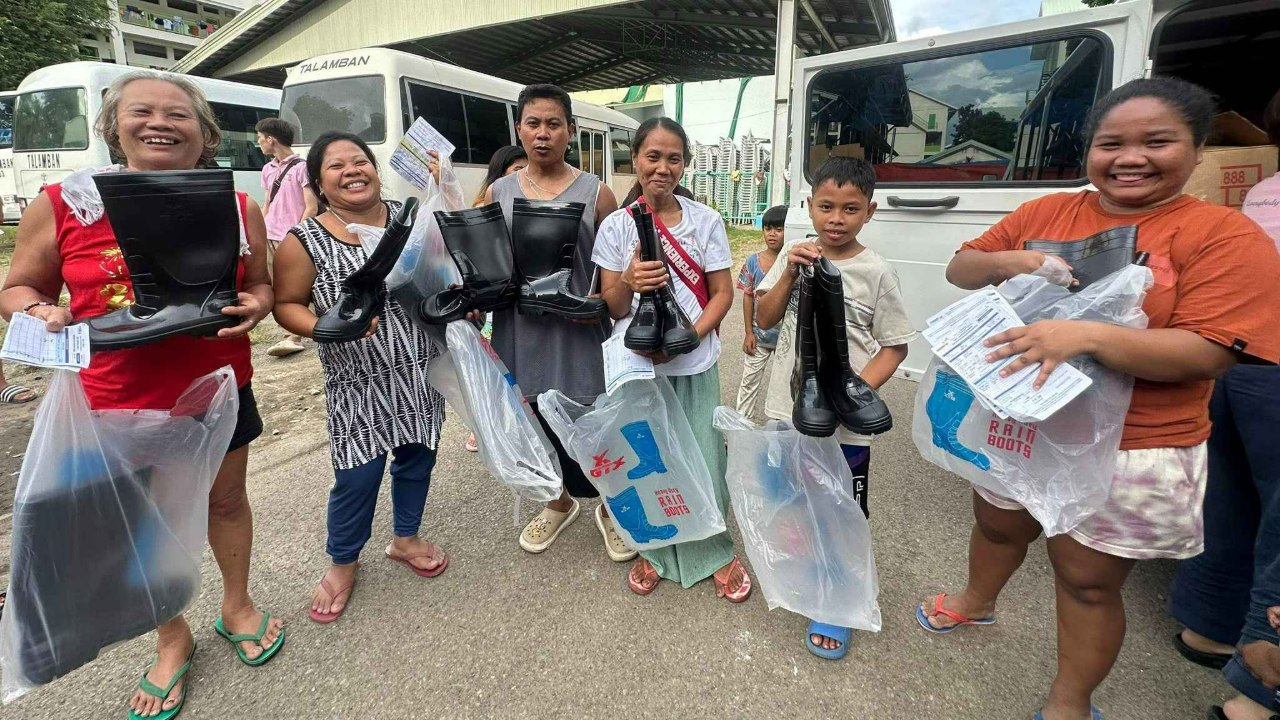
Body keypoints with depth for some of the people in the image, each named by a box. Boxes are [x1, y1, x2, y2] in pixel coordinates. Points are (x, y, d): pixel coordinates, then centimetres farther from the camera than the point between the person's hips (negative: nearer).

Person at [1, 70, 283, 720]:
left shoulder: (237, 207, -2)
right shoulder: (61, 204, -5)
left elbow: (260, 284, 8)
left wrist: (253, 307, -14)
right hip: (117, 399, 0)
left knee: (225, 501, 19)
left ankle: (237, 607, 45)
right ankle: (172, 638, 40)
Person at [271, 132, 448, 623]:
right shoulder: (304, 242, -8)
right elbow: (286, 305, -2)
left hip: (423, 372, 4)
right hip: (360, 384, -3)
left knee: (417, 457, 16)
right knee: (358, 477, 1)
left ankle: (406, 539, 43)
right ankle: (342, 562, 31)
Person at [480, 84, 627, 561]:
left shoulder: (594, 192, -1)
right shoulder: (499, 192, 7)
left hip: (579, 335, -3)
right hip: (521, 333, 4)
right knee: (537, 426, 15)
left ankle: (609, 508, 32)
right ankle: (559, 501, 42)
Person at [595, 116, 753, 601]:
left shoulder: (706, 220, 1)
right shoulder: (616, 226, 1)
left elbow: (723, 293, 1)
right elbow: (613, 307, 1)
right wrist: (630, 281, -22)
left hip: (693, 364, 0)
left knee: (704, 462, 4)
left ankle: (715, 553, 28)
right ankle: (653, 550, 32)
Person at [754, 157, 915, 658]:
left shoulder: (876, 272, -9)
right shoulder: (796, 255, 1)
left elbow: (894, 346, -6)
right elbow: (766, 319, 0)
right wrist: (790, 273, -15)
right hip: (788, 406, 4)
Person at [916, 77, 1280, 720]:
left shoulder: (1227, 235, -12)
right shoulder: (1046, 213, 0)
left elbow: (1207, 352, -21)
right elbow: (958, 269, 3)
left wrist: (1086, 336, -35)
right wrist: (1007, 262, -18)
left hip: (1126, 452, -4)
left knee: (1086, 582, 12)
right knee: (997, 525, 26)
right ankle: (976, 602, 58)